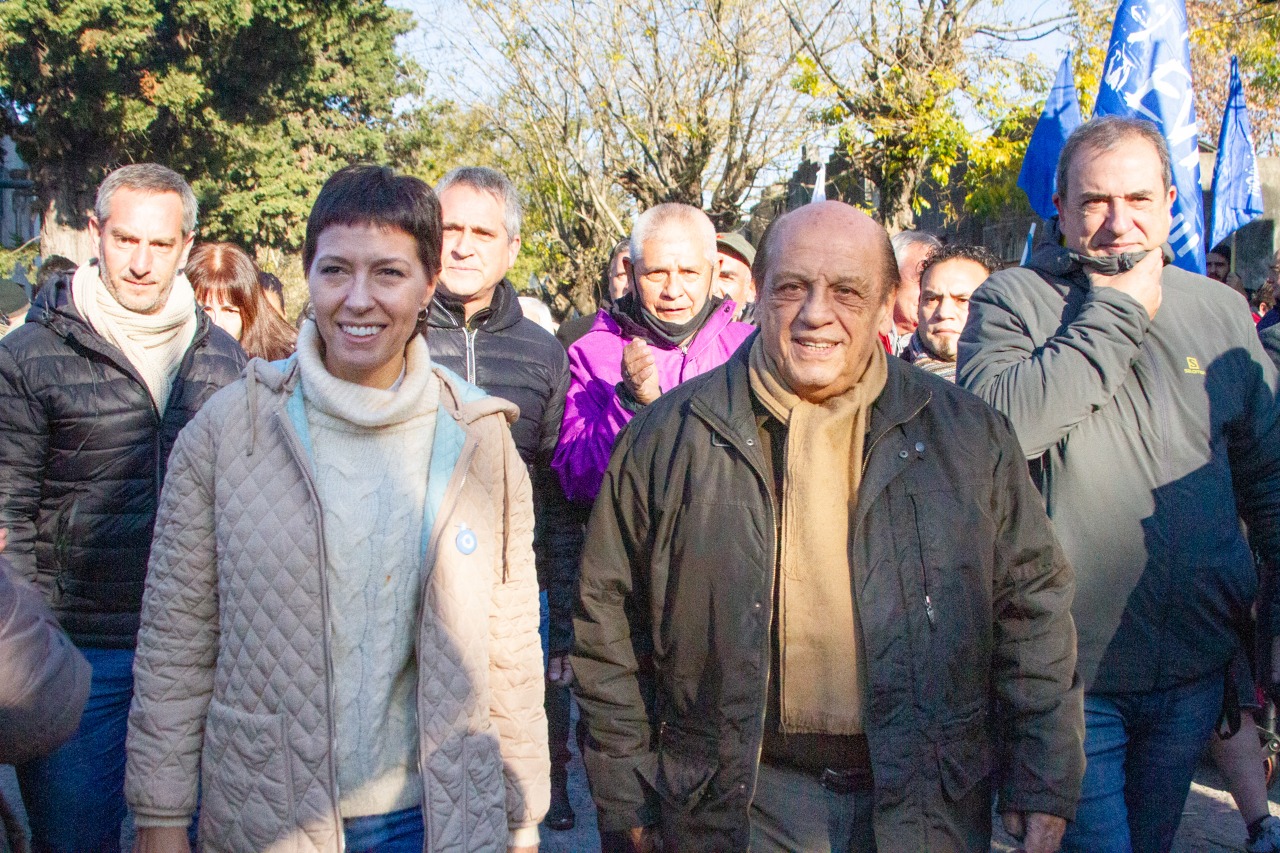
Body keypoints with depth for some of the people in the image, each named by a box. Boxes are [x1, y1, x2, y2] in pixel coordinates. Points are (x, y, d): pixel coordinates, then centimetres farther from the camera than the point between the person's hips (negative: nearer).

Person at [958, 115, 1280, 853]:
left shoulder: (1220, 310, 7)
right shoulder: (1011, 300, -5)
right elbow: (998, 423, -25)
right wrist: (1116, 314, -18)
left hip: (1194, 671, 5)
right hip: (1069, 673, -4)